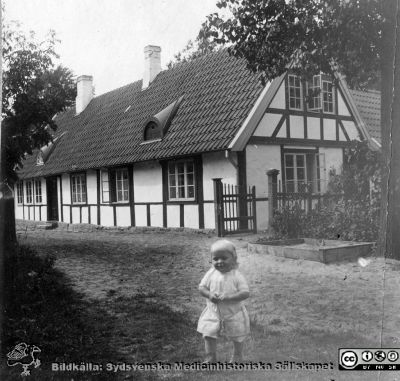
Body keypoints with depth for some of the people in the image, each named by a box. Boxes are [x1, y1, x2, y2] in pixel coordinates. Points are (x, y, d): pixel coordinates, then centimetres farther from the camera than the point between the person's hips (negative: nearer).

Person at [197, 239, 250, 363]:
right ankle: (210, 359, 22)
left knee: (237, 338, 15)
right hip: (213, 312, 2)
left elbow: (246, 293, -21)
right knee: (208, 335, 2)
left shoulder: (236, 276, -18)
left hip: (233, 314, -2)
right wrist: (209, 294, -23)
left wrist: (230, 297, -33)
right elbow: (201, 287, -3)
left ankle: (237, 357, 40)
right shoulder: (211, 273, -9)